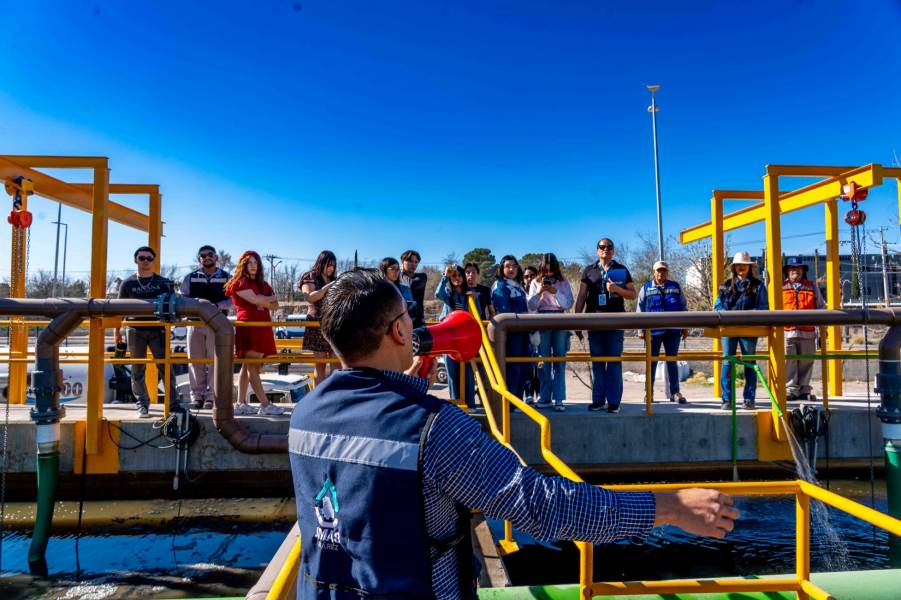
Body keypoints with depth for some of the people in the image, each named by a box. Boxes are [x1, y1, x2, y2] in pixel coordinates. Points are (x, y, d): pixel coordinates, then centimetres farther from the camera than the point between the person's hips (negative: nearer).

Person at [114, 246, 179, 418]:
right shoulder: (128, 283, 9)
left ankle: (173, 402, -2)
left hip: (157, 330, -1)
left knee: (165, 367, -5)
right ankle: (142, 405, 13)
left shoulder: (163, 282, 8)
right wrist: (117, 331, 7)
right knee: (138, 370, 5)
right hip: (135, 331, 1)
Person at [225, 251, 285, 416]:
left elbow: (275, 305, 12)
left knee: (248, 367, 7)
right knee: (252, 368, -6)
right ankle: (265, 405, -9)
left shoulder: (263, 284, 21)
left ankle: (240, 403, 10)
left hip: (263, 329, 7)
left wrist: (263, 301, -6)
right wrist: (270, 298, 4)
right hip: (248, 328, -7)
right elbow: (255, 300, -13)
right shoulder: (239, 283, 1)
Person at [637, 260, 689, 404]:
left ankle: (675, 392, 11)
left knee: (672, 361, 5)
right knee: (652, 361, 4)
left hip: (673, 330, 1)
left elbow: (684, 308, 13)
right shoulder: (646, 288, 6)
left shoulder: (676, 287, 10)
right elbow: (640, 310, 6)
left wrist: (685, 328, 8)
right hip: (653, 331, -1)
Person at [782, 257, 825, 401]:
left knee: (806, 362, 6)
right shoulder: (780, 287, 8)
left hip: (807, 332, 2)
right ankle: (790, 390, 2)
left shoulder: (812, 287, 14)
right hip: (787, 331, -2)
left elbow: (821, 307, 19)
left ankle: (804, 390, 15)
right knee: (789, 362, -4)